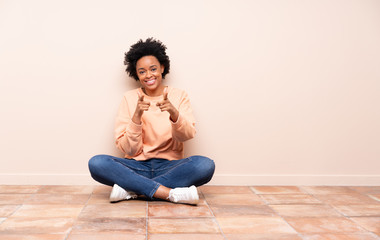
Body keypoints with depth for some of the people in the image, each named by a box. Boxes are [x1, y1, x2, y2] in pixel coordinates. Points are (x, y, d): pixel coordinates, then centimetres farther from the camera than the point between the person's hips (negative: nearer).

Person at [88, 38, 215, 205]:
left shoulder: (179, 95, 6)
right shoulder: (130, 99, 5)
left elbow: (188, 135, -9)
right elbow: (129, 150, -2)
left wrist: (174, 113, -28)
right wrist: (137, 116, -18)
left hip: (170, 167, 0)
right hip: (137, 167, 0)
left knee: (205, 165, -30)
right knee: (96, 163, -26)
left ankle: (131, 189, -23)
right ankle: (171, 193, -30)